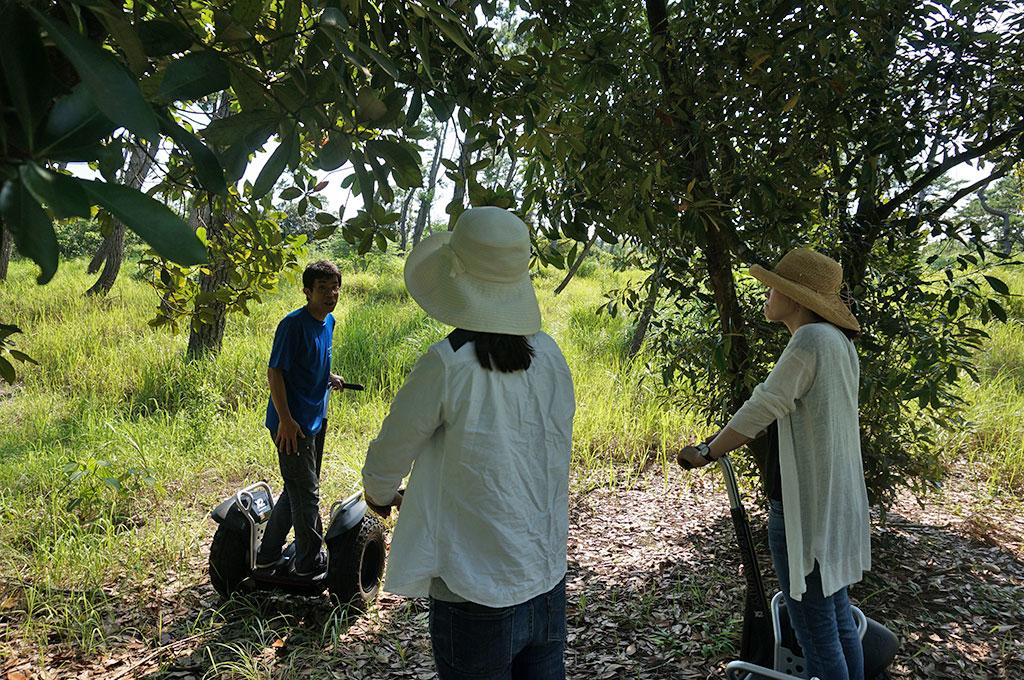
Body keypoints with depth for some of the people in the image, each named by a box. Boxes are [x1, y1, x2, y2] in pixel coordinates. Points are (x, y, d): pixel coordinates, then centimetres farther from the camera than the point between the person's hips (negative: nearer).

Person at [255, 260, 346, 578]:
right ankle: (311, 561, 18)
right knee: (306, 492, 2)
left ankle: (268, 554, 33)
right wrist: (286, 419, -23)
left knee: (298, 489, 18)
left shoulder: (329, 321, 8)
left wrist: (329, 378, 5)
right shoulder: (293, 324, -18)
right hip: (292, 424, -9)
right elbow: (275, 372, -19)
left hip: (316, 419, 9)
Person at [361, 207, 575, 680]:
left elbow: (391, 451, -8)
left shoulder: (448, 364, -22)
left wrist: (380, 494, 17)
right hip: (549, 587, 5)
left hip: (475, 600, -5)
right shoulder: (550, 356, -4)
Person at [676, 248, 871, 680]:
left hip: (804, 508, -10)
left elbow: (761, 409, -19)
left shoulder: (809, 340, -19)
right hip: (839, 504, 10)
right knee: (839, 620, 21)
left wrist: (705, 454, -7)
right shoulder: (839, 342, 10)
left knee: (816, 633, 2)